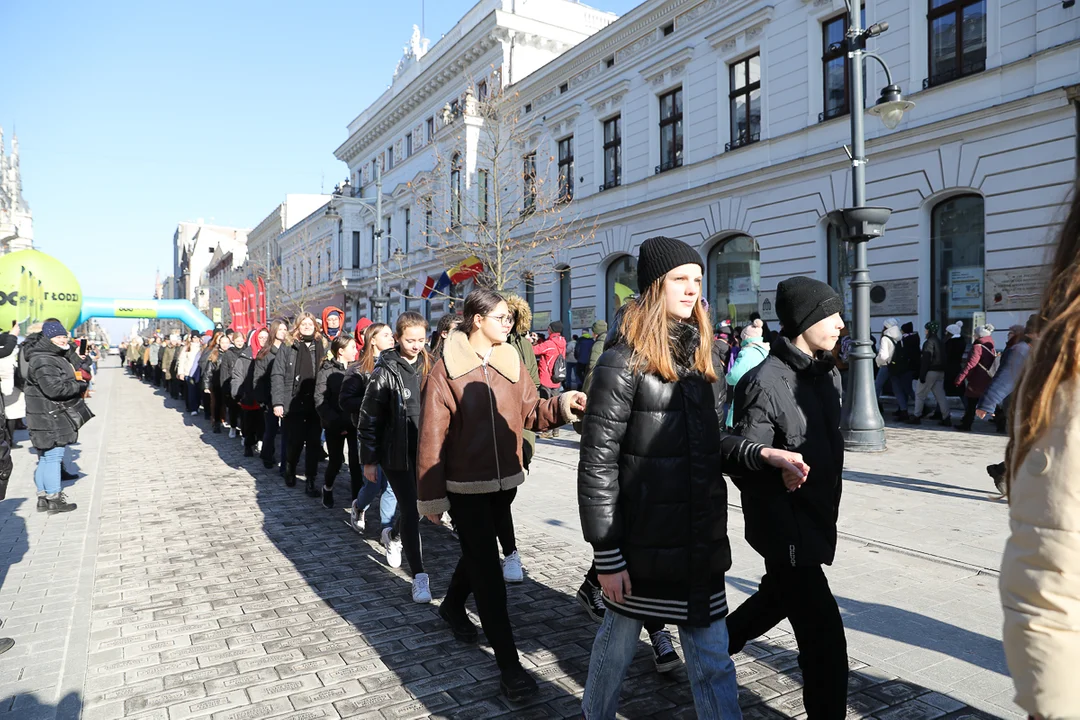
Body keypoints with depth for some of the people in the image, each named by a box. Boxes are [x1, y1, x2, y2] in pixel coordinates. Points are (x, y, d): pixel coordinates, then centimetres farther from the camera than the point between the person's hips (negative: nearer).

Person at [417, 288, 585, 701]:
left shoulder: (511, 362, 4)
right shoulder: (446, 369, -12)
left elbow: (530, 413, 1)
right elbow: (433, 436, -12)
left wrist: (561, 405, -19)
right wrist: (431, 495, -12)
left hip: (504, 480, 6)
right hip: (465, 485, -5)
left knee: (479, 554, 23)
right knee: (487, 568, -3)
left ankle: (452, 607, 51)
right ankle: (509, 664, 6)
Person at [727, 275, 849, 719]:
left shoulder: (828, 374, 6)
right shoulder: (767, 383, -21)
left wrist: (828, 512, 16)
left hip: (817, 520, 10)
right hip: (786, 530, -9)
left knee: (778, 597, 27)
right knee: (824, 635, -5)